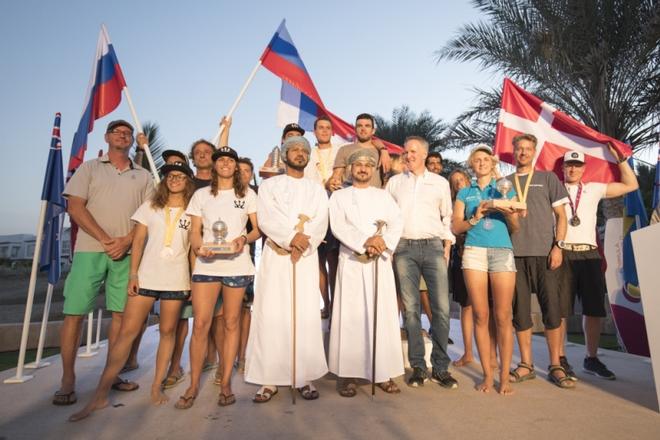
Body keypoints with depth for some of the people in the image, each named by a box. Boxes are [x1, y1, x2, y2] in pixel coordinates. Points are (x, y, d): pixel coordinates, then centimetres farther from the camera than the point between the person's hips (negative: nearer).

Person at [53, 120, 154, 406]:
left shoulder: (143, 176, 14)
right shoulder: (89, 168, 11)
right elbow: (75, 208, 0)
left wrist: (126, 240, -10)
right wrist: (105, 239, -11)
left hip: (127, 252, 2)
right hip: (90, 249, -1)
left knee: (121, 313, 3)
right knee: (74, 313, -2)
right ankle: (67, 380, 10)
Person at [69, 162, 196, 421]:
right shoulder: (150, 206, 9)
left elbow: (194, 248, 5)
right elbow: (138, 241, 5)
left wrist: (194, 280, 0)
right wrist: (133, 274, -3)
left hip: (176, 279, 0)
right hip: (146, 276, 1)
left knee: (167, 332, 6)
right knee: (126, 331, -2)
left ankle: (157, 386, 19)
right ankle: (101, 395, 6)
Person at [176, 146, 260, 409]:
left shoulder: (248, 194, 12)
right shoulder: (201, 194, 15)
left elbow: (258, 228, 8)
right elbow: (195, 231, 10)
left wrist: (244, 239, -13)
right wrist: (198, 248, -11)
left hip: (237, 265, 0)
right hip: (206, 265, 1)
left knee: (231, 323, 4)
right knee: (200, 324, -4)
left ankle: (225, 383, 15)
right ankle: (193, 385, 11)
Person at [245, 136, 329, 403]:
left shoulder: (317, 190, 15)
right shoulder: (269, 185, 11)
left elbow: (320, 224, 1)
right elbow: (266, 219, -5)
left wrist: (302, 245, -15)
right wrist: (291, 237, -18)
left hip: (306, 257, 1)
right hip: (275, 256, -1)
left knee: (306, 317, -2)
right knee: (271, 316, -3)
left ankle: (305, 377, 7)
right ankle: (269, 379, 5)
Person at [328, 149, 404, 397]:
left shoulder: (383, 195, 16)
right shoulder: (339, 196, 10)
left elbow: (397, 222, 3)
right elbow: (338, 226, -5)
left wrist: (383, 242, -16)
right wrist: (365, 242, -18)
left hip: (380, 262, 2)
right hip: (351, 262, -2)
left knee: (383, 315, 1)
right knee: (351, 316, -2)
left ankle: (384, 372, 11)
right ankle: (347, 374, 6)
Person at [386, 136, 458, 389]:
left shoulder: (440, 183, 13)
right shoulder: (394, 182, 14)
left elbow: (448, 217, 14)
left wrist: (447, 247, 3)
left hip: (433, 246, 0)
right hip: (404, 248, 0)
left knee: (441, 307, -5)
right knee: (410, 308, 1)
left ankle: (440, 367, 8)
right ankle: (418, 367, 11)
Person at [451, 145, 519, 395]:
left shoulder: (506, 190, 16)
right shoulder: (464, 193, 16)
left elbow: (515, 228, 11)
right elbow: (455, 227, 7)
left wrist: (509, 215, -10)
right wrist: (475, 218, -9)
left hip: (502, 252, 0)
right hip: (474, 252, 0)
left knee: (503, 317, -3)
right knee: (481, 316, 0)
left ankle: (504, 376, 6)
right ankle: (487, 374, 10)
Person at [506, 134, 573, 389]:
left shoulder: (548, 178, 12)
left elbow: (560, 215, 7)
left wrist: (558, 246, -3)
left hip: (545, 252, -1)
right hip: (515, 253, 1)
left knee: (552, 309, 0)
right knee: (520, 311, 3)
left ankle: (555, 366, 12)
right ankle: (526, 365, 14)